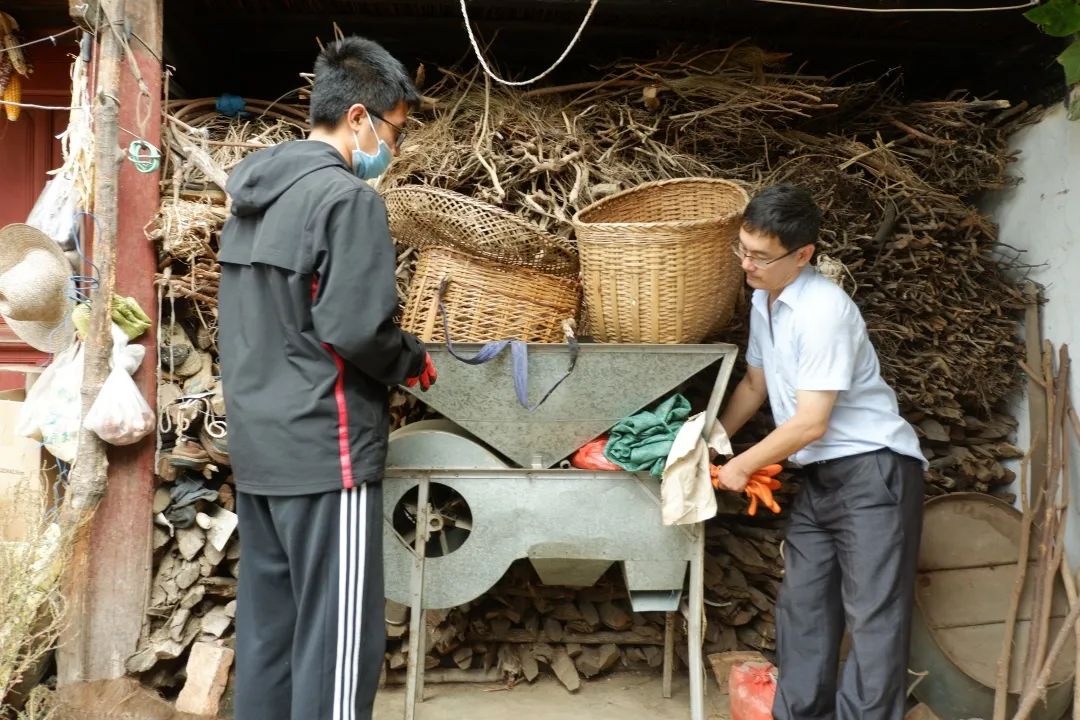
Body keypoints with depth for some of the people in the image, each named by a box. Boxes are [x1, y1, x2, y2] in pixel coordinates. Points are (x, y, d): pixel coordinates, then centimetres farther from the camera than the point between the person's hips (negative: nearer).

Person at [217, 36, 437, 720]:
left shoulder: (252, 193, 13)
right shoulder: (348, 197, -14)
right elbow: (355, 329, -21)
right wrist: (415, 361, -1)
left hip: (258, 445, 9)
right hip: (323, 449, -9)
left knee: (267, 627, 15)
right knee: (338, 636, -1)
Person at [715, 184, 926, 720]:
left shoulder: (824, 311, -21)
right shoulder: (763, 301, 7)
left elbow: (811, 423, -21)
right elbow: (755, 382, 21)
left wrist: (742, 465, -10)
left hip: (874, 472, -9)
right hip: (819, 475, 9)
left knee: (873, 612, -6)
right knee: (802, 605, 11)